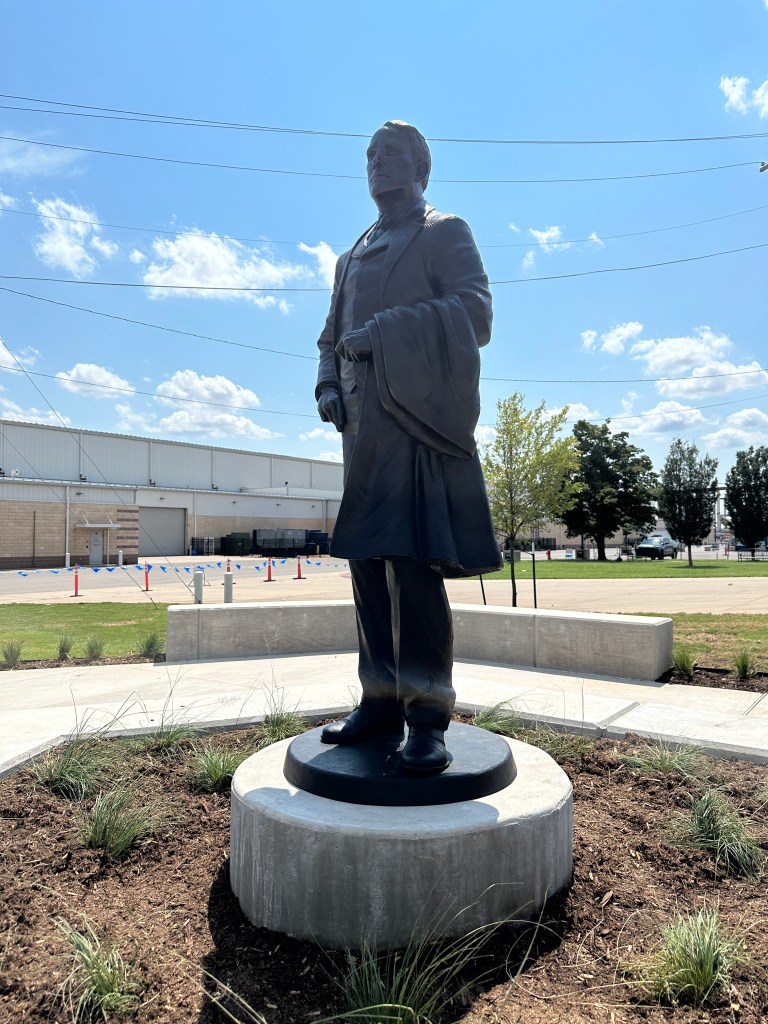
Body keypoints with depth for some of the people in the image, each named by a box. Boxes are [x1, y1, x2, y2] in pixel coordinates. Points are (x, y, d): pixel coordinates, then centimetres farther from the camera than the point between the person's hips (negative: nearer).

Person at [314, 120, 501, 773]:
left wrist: (384, 331, -14)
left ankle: (428, 716, -5)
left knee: (413, 560, -14)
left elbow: (474, 309, -6)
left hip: (418, 418, -6)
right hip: (364, 425, 7)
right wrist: (329, 384, 4)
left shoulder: (446, 233, 10)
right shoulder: (353, 258, 29)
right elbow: (333, 334, 25)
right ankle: (381, 700, 12)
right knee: (368, 560, 3)